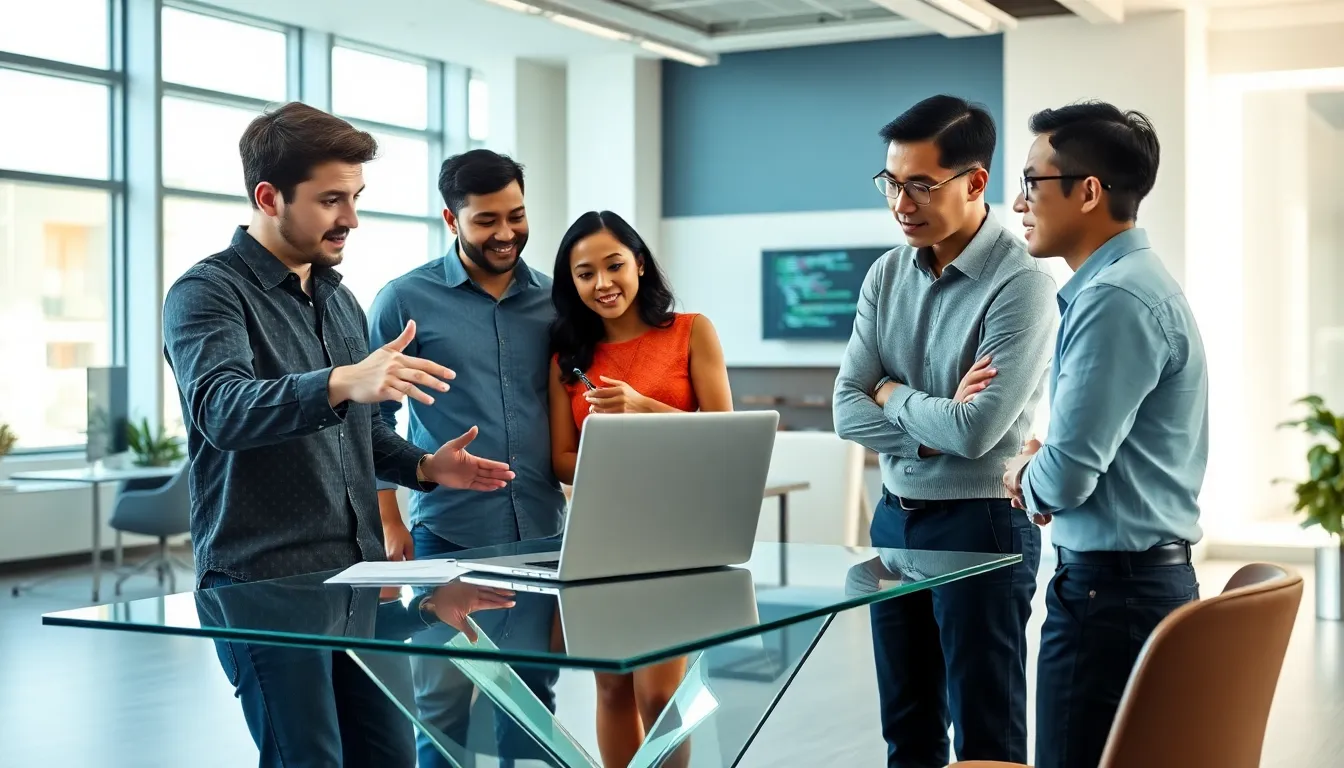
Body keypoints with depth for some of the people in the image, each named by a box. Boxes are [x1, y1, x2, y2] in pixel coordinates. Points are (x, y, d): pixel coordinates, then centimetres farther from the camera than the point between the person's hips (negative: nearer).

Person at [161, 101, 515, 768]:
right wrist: (343, 382, -43)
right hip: (264, 582, -7)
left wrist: (423, 466, 8)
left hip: (359, 571, 7)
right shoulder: (206, 294, -8)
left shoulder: (339, 299, 17)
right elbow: (222, 409, -28)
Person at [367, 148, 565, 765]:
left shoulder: (553, 299, 8)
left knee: (533, 695, 11)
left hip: (541, 531, 3)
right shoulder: (406, 300, -2)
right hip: (447, 533, -3)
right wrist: (390, 524, -4)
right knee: (444, 700, 0)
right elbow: (373, 418, 1)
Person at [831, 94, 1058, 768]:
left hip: (981, 524, -6)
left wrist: (893, 394, -7)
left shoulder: (1019, 283, -16)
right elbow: (847, 411, -1)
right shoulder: (886, 275, 4)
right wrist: (934, 428, -15)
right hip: (895, 516, 7)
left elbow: (975, 432, -23)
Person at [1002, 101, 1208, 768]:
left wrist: (1025, 475, 0)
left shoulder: (1116, 299, -19)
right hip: (1146, 576, 10)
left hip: (1110, 588, -10)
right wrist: (1043, 475, 5)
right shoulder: (1127, 280, 14)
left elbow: (1066, 474, -22)